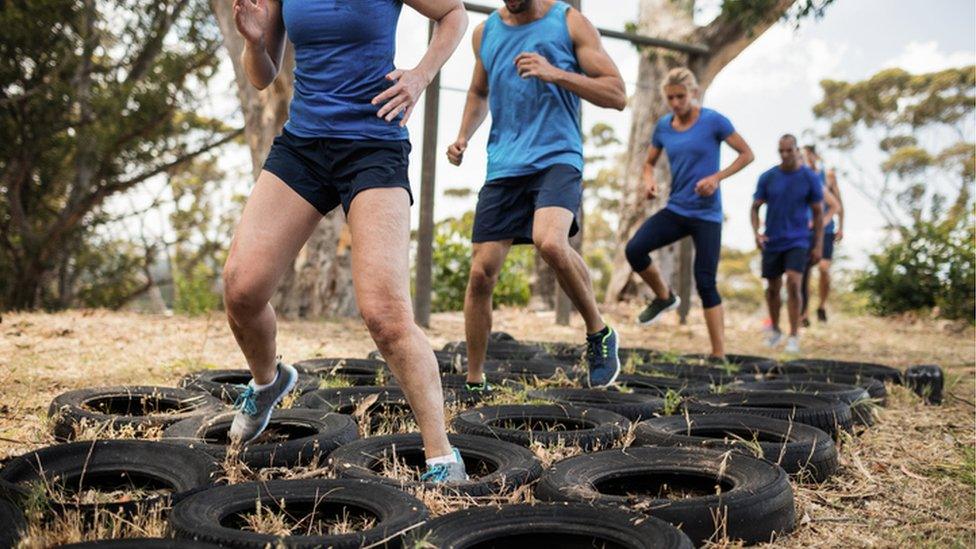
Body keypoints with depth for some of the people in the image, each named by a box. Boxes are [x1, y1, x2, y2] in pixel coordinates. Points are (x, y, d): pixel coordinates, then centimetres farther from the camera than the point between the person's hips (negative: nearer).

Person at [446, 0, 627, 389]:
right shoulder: (485, 32, 13)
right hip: (503, 166, 4)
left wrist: (555, 73, -16)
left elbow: (617, 95, -3)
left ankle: (599, 334, -5)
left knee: (551, 243, -32)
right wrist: (463, 136, 12)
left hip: (557, 158, -4)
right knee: (481, 272, -3)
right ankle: (474, 381, 14)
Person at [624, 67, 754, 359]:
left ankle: (719, 355, 4)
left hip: (707, 215, -4)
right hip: (675, 210, 4)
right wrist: (649, 179, -5)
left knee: (705, 283, -6)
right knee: (634, 249, -18)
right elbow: (650, 162, 18)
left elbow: (747, 154, -1)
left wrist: (717, 177, -16)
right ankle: (664, 297, 9)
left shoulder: (713, 121, -7)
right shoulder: (663, 125, 5)